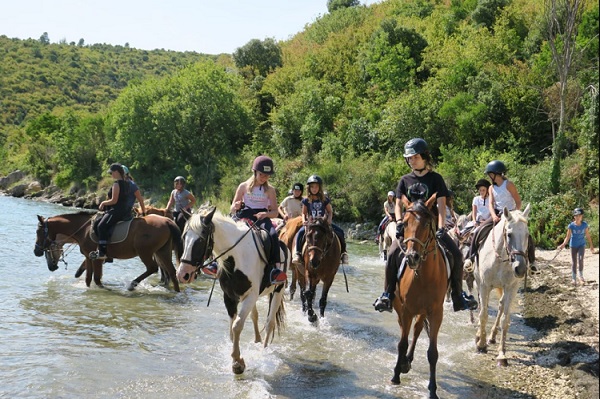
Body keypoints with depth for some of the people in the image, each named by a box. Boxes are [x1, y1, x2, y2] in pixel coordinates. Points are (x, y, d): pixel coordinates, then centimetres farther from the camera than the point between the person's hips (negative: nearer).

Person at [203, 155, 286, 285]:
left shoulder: (270, 190, 9)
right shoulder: (244, 186, 10)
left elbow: (275, 212, 7)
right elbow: (232, 209, 12)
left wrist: (266, 214, -15)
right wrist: (236, 206, -12)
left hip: (262, 218, -1)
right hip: (244, 218, 1)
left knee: (273, 234, -34)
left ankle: (276, 269, -37)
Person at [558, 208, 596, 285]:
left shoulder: (584, 225, -8)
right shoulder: (571, 226, -13)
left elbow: (588, 236, 3)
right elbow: (568, 237, -10)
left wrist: (591, 245, 10)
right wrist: (563, 244, -26)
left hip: (581, 245, 0)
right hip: (573, 245, 0)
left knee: (580, 259, -18)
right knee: (574, 262, 6)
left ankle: (581, 276, 0)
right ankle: (574, 278, 18)